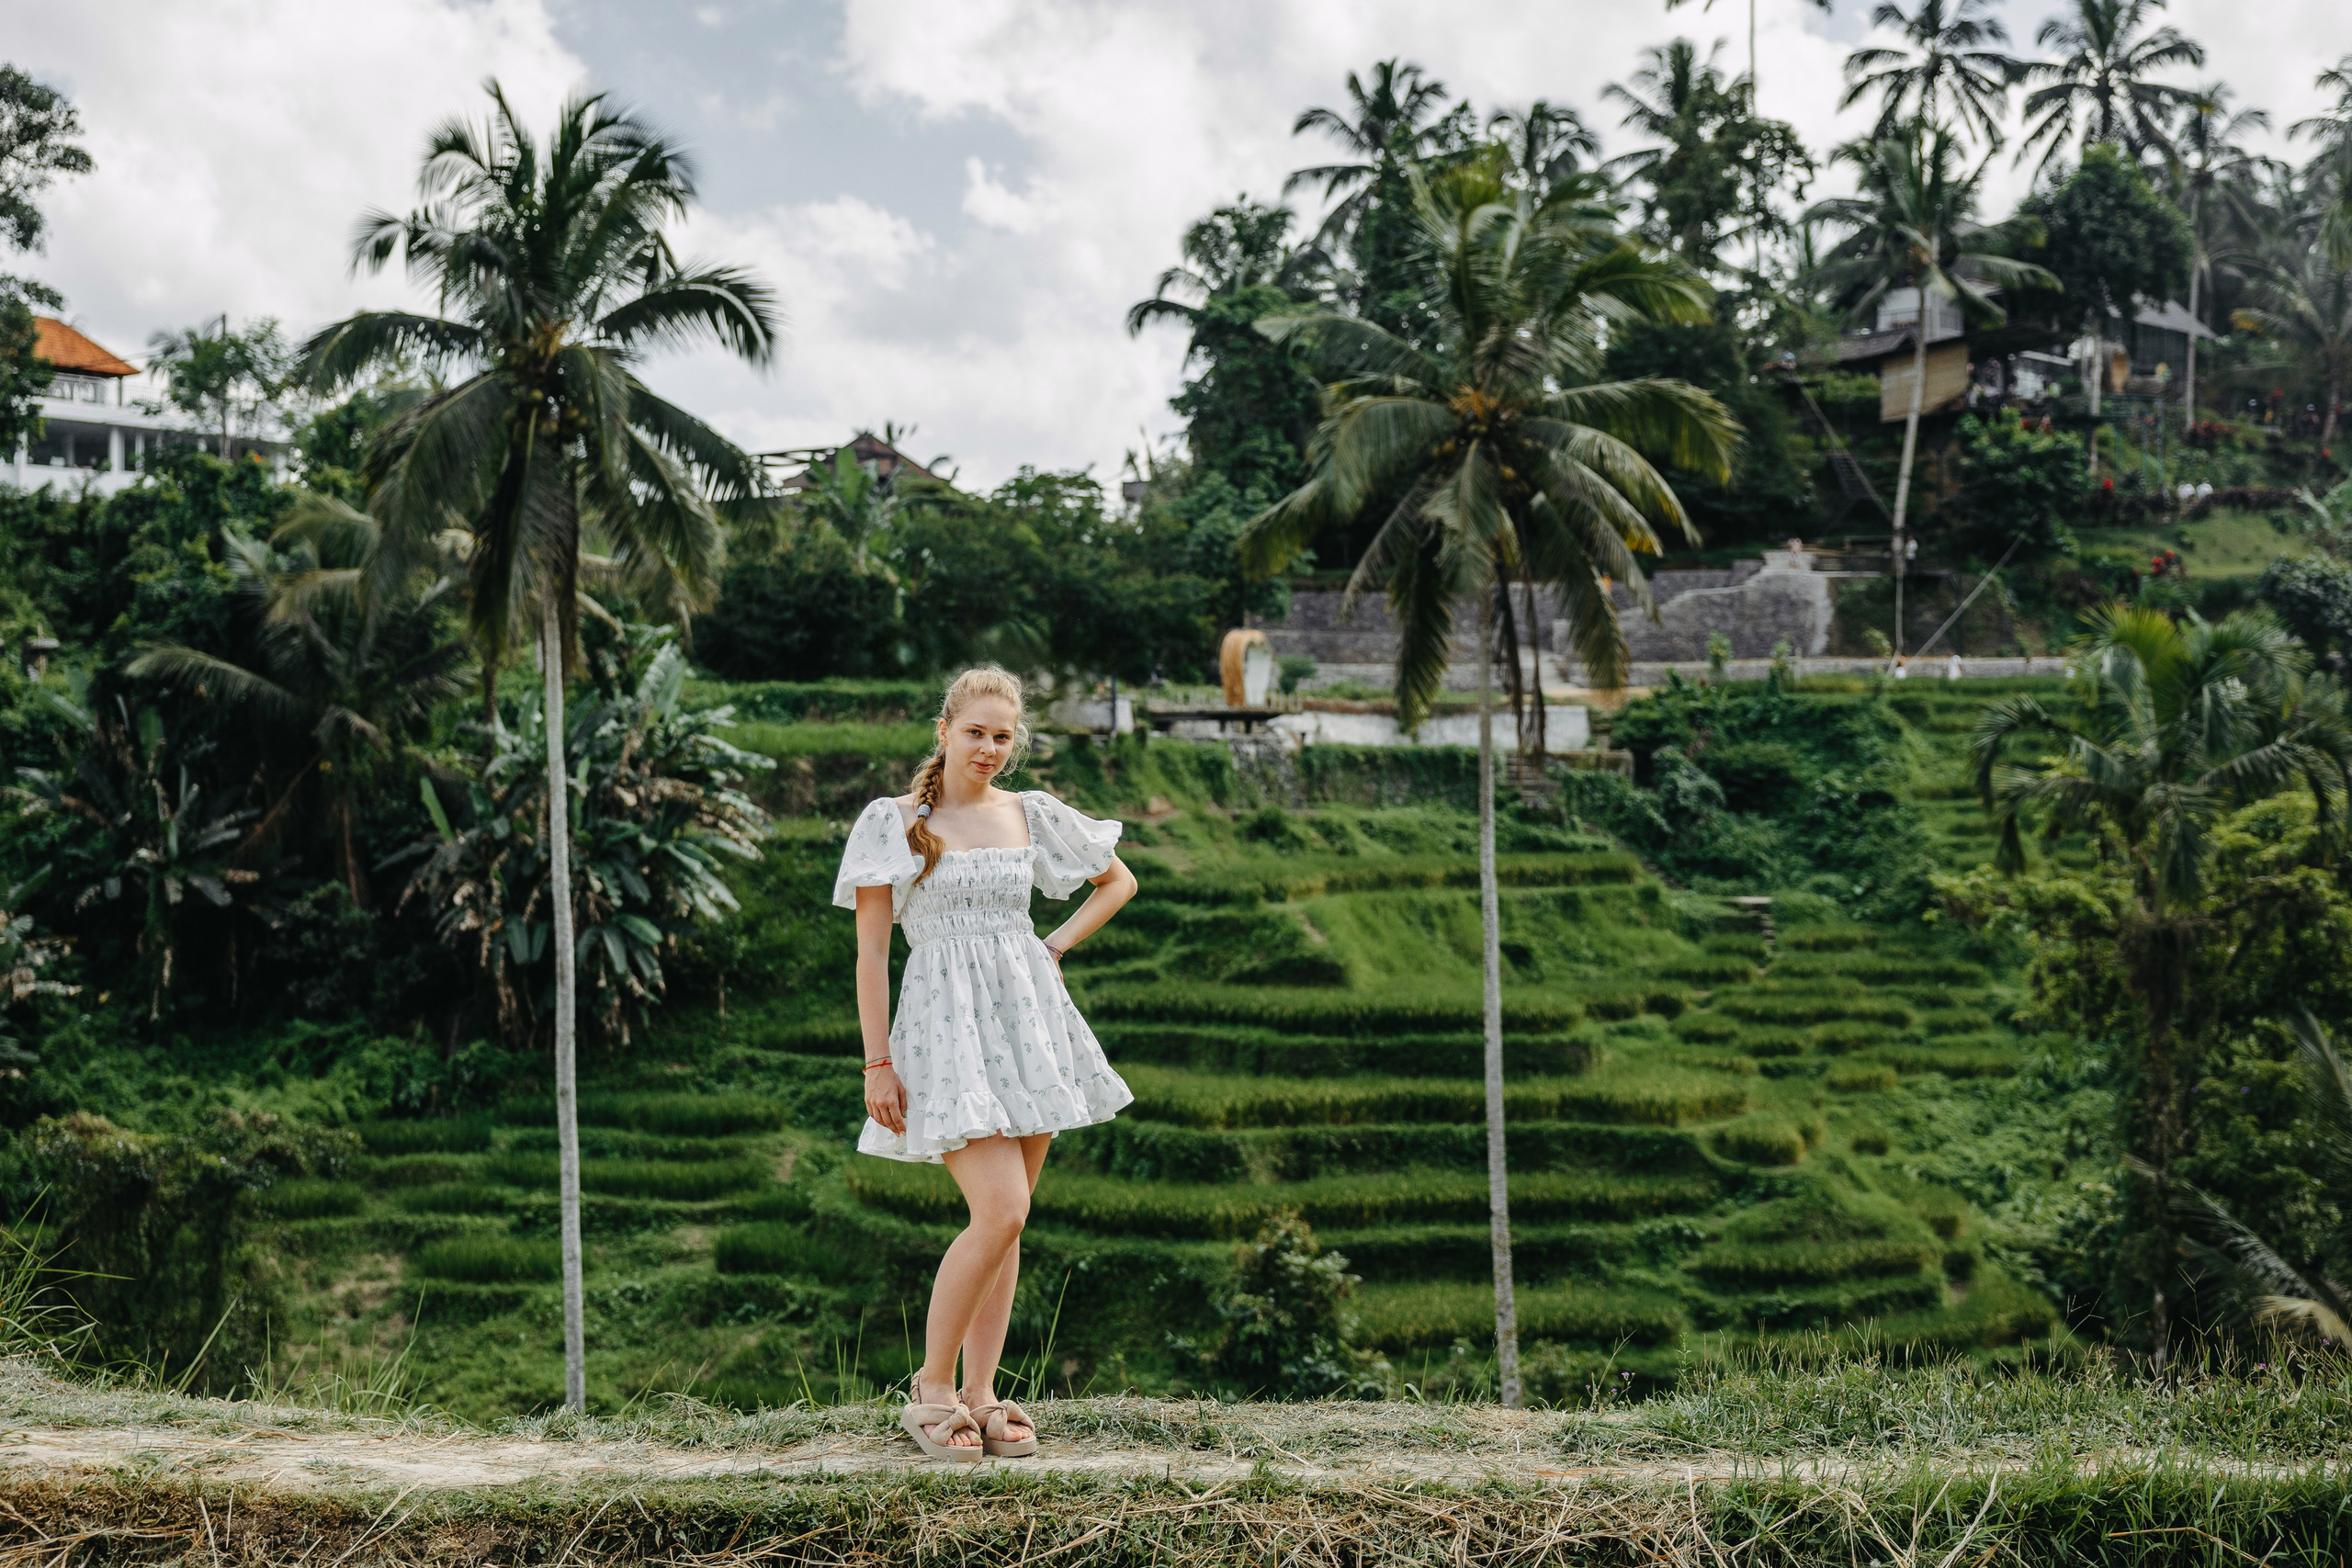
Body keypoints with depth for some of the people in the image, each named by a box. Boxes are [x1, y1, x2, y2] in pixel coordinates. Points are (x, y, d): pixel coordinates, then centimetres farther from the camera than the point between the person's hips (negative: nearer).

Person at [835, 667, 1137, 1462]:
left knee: (1007, 1219, 5)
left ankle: (980, 1394, 15)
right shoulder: (893, 822, -1)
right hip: (947, 1024, -5)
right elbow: (871, 952, -2)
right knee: (1000, 1211, -16)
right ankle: (931, 1392, 0)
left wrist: (1056, 946, 9)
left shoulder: (1032, 816, 9)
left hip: (1029, 1018, 5)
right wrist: (877, 1063, -6)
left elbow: (1118, 880, 23)